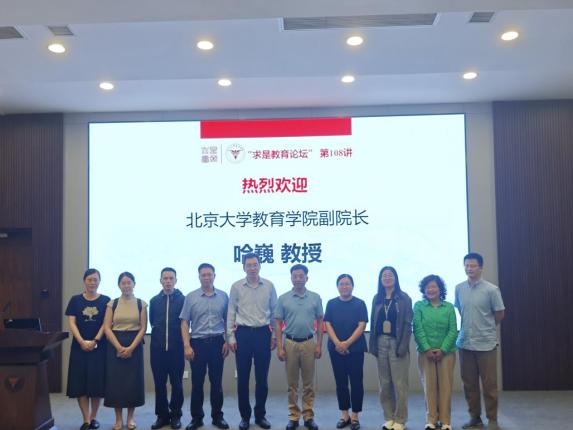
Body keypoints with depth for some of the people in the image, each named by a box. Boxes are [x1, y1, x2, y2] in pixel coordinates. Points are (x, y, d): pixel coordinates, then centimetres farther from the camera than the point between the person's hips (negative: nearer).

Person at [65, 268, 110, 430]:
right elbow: (72, 322, -1)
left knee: (97, 382, 2)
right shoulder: (75, 300, 5)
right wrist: (81, 341, -13)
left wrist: (95, 341, -13)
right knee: (79, 383, -1)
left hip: (99, 347, -1)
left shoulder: (105, 300, 2)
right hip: (79, 346, 1)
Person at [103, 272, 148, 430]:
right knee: (115, 380, 1)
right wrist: (119, 347, -13)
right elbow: (107, 328, -2)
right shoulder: (112, 303, 3)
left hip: (134, 345, 0)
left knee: (133, 380, 2)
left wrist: (131, 348, -13)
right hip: (115, 345, 1)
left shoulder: (141, 304, 1)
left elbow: (143, 328, -2)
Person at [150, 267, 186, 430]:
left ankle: (175, 415, 17)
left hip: (176, 347, -2)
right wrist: (160, 334, 10)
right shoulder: (154, 301, 7)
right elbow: (152, 322, 14)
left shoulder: (183, 299, -2)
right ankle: (162, 415, 19)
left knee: (176, 383, 5)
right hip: (157, 348, 2)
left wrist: (178, 338, 4)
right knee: (159, 383, 7)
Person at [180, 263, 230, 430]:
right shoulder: (191, 297, 1)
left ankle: (217, 416, 19)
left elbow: (227, 321, 8)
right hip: (197, 343, 0)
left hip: (217, 342, 1)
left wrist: (227, 341, 1)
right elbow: (184, 323, 0)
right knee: (197, 382, 5)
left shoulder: (223, 296, 3)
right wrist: (187, 346, -7)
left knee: (216, 382, 7)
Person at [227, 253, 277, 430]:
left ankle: (260, 415, 21)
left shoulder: (269, 286, 2)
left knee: (262, 377, 7)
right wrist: (230, 337, -3)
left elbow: (274, 311, 6)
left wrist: (274, 335, 3)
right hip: (243, 333, 0)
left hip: (263, 333, 1)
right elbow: (231, 313, 2)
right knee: (243, 377, 5)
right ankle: (244, 416, 18)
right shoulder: (236, 287, 0)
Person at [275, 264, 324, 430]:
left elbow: (320, 322, 5)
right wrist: (279, 347, -5)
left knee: (308, 383, 6)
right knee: (292, 383, 7)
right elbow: (278, 324, 1)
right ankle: (293, 417, 16)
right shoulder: (283, 299, 0)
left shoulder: (315, 298, 2)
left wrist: (319, 345, -1)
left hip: (309, 343, 0)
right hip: (290, 343, 0)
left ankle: (308, 416, 16)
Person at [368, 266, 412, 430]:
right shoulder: (377, 298, 10)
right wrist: (373, 345, 3)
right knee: (384, 384, 8)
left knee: (399, 384, -2)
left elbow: (408, 324, -6)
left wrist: (403, 346, -13)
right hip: (381, 343, 4)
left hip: (397, 343, -4)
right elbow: (373, 322, 9)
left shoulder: (404, 298, -1)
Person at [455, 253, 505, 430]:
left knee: (489, 384, 3)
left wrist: (485, 328, 8)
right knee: (469, 383, 10)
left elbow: (500, 314, 1)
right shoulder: (459, 288, 4)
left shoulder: (491, 289, -8)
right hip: (464, 342, 4)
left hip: (486, 343, -4)